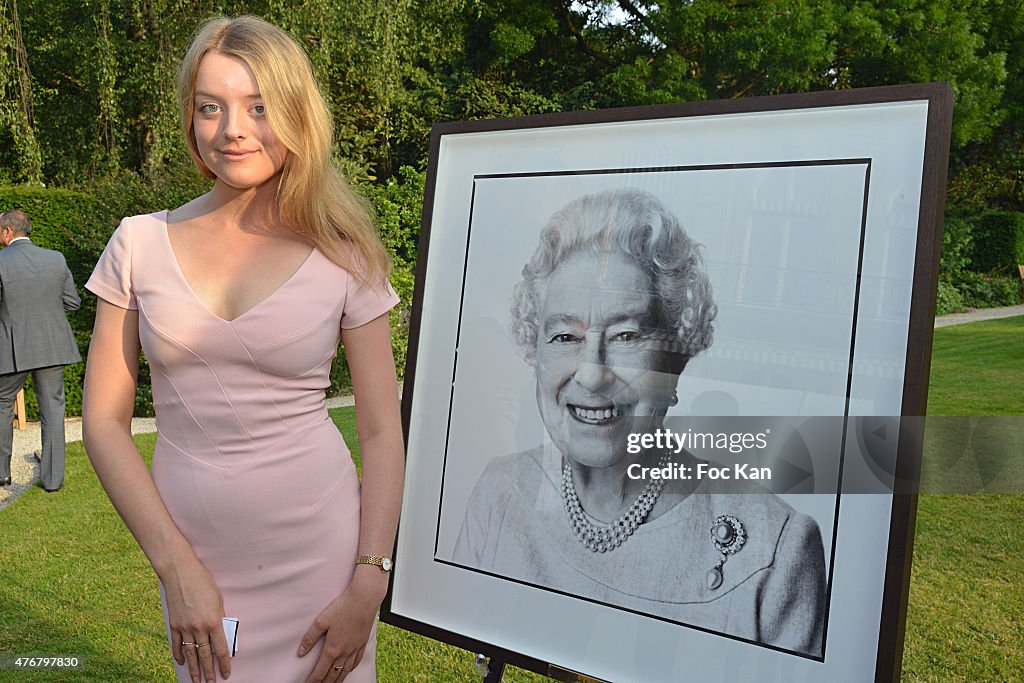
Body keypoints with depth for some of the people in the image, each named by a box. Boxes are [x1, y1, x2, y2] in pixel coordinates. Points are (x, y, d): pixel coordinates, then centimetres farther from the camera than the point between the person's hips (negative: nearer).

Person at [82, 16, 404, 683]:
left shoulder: (343, 258, -5)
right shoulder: (141, 242, -1)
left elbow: (383, 432, -4)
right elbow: (105, 421, 0)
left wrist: (368, 586, -10)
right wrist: (176, 566, -6)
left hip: (321, 555, -1)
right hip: (194, 559, 2)